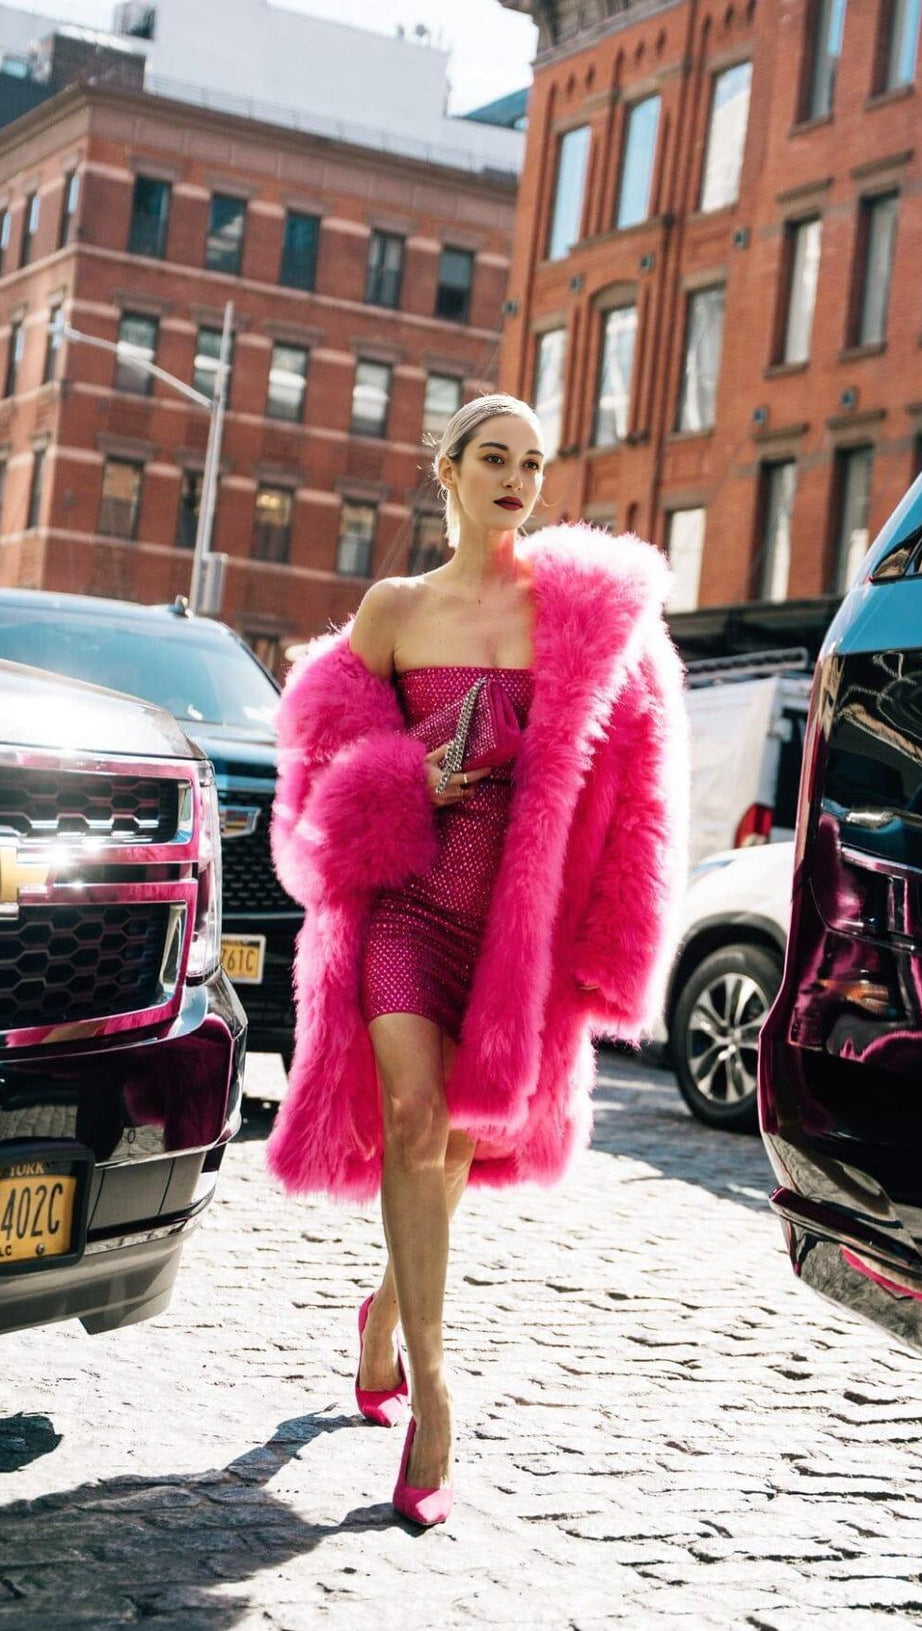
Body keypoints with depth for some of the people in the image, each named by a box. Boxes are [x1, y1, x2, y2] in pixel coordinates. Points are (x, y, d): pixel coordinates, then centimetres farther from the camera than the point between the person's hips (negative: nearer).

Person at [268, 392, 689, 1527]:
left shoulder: (579, 606, 4)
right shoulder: (393, 609, 7)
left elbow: (613, 773, 5)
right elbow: (335, 744, 15)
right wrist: (415, 778, -6)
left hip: (520, 906, 1)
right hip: (409, 890, -1)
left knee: (461, 1132, 10)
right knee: (411, 1115, -16)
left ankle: (389, 1306, 38)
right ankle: (428, 1392, -12)